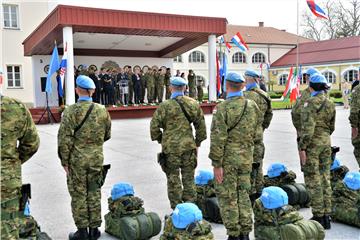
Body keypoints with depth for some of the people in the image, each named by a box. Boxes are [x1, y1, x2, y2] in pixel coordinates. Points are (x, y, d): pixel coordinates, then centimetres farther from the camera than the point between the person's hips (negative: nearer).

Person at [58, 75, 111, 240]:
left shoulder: (71, 111, -13)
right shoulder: (102, 110, -1)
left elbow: (65, 138, -13)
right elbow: (107, 135, 9)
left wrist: (64, 161, -4)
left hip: (77, 159, -3)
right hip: (97, 158, 3)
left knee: (79, 195, 8)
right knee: (94, 193, 14)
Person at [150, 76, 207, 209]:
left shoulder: (165, 106, -11)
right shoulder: (193, 104, 2)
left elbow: (154, 126, -7)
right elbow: (201, 125, 8)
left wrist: (160, 139, 9)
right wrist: (198, 142, 17)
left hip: (171, 147, -3)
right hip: (189, 146, 4)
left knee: (173, 177, 9)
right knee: (188, 177, 15)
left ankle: (176, 207, 15)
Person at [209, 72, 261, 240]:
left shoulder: (223, 108, -15)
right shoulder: (253, 106, 3)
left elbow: (218, 139, -17)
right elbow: (256, 134, 9)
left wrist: (216, 164, -13)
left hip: (227, 158, -5)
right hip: (246, 158, 6)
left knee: (227, 197, 5)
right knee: (243, 194, 14)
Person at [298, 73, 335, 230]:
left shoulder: (311, 103, -14)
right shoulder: (330, 103, 9)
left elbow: (308, 128, -20)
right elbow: (331, 127, 16)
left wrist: (302, 148, -17)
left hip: (312, 143, -7)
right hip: (326, 142, 7)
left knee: (313, 180, 0)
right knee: (325, 179, 12)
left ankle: (318, 216, 4)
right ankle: (327, 216, 17)